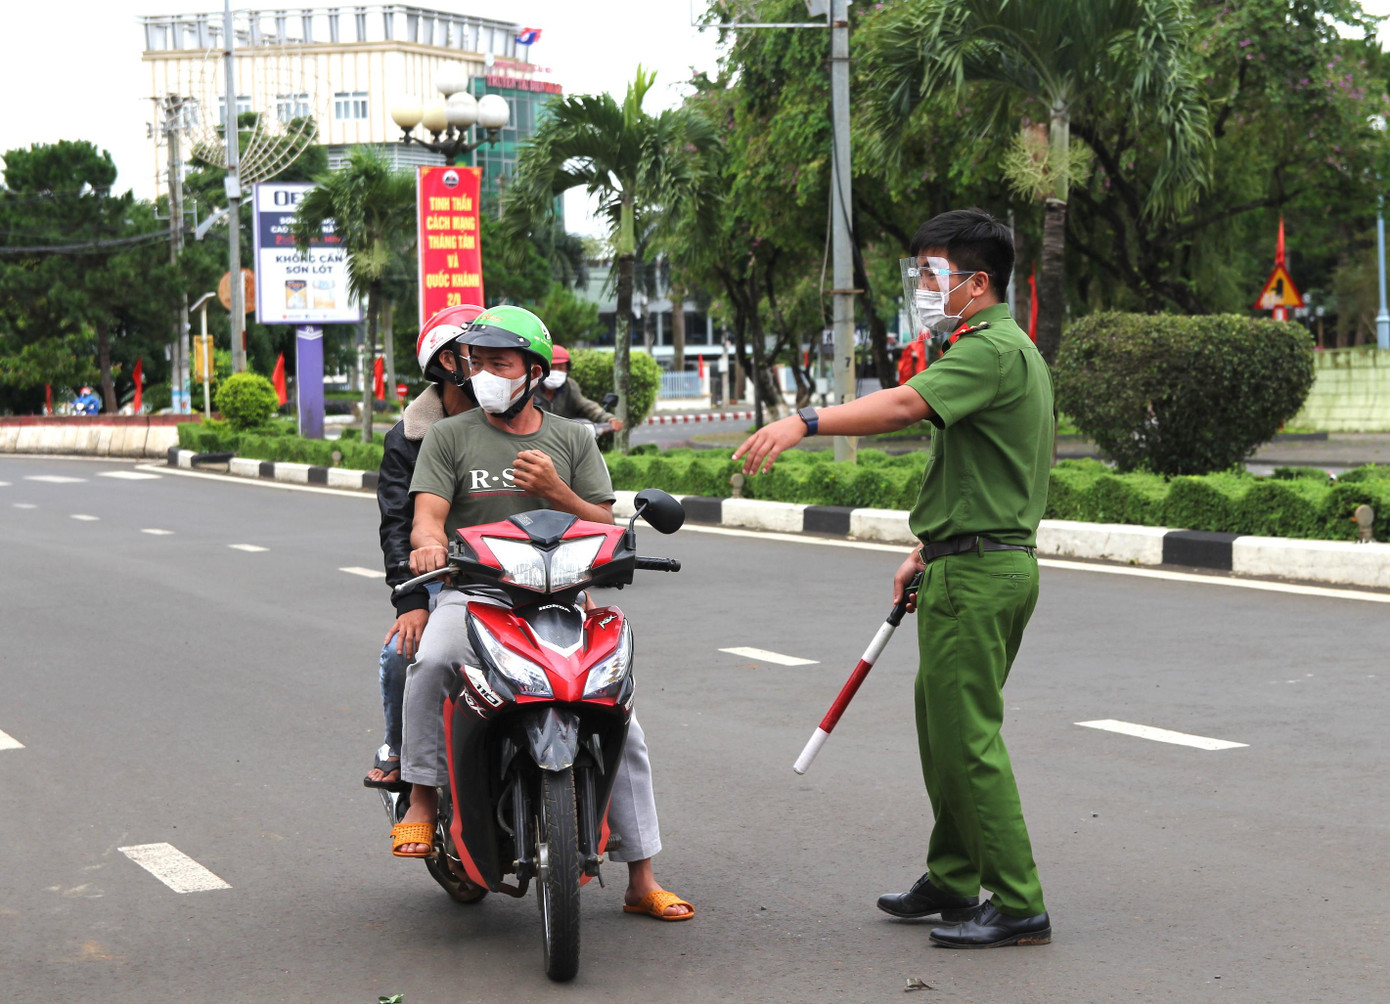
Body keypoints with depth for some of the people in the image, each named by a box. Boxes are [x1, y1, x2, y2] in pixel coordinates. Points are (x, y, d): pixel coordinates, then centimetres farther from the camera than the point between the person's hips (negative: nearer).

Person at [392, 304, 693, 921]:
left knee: (621, 726, -7)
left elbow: (605, 528, 8)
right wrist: (429, 542, -30)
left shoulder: (572, 439, 12)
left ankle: (641, 881, 2)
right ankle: (423, 797, -18)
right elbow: (427, 514, -5)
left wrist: (554, 490, -10)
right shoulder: (449, 436, 7)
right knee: (431, 662, -36)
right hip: (473, 592, -2)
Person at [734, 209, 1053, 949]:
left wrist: (804, 422, -40)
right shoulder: (1005, 348, 20)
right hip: (988, 561, 11)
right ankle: (952, 880, 27)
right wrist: (928, 552, 23)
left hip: (975, 571, -11)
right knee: (943, 724, 18)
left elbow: (906, 405, -33)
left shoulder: (992, 349, -15)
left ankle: (1019, 907, -5)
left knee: (967, 736, -8)